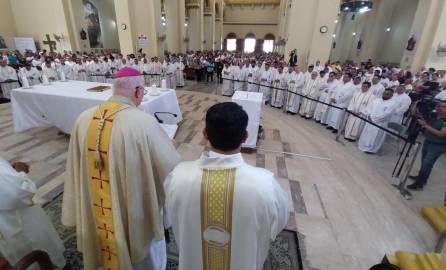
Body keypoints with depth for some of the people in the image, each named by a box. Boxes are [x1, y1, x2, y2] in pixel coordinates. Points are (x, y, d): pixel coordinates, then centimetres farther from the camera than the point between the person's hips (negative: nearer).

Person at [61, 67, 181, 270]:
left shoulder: (84, 118, -9)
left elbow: (75, 169, 2)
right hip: (137, 212, -5)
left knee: (111, 252, 33)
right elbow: (171, 166, -22)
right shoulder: (144, 122, -28)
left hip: (96, 212, 5)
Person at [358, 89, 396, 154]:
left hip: (380, 124, -5)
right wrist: (369, 115, -10)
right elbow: (369, 107, 8)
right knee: (366, 135, 12)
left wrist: (374, 118, -18)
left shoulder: (392, 104, -6)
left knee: (375, 137, 3)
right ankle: (363, 146, 24)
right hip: (369, 121, 5)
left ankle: (371, 149, 13)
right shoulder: (376, 100, 12)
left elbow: (385, 114, -16)